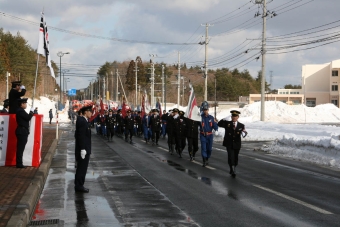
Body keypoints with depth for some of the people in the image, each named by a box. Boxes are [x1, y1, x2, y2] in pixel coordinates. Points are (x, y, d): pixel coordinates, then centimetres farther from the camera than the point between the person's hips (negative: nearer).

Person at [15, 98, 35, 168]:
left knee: (20, 148, 12)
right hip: (22, 131, -11)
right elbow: (28, 118, -20)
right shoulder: (21, 111, -16)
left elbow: (26, 118, 16)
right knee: (20, 148, -7)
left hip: (22, 131, 11)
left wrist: (31, 112, 9)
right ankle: (19, 164, -4)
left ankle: (19, 163, 17)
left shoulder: (20, 110, 17)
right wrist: (31, 111, -7)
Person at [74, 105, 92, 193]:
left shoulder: (84, 121, 15)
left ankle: (79, 185, 20)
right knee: (82, 168, -4)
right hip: (83, 149, -10)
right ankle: (79, 186, 1)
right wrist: (83, 149, -24)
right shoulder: (81, 121, -16)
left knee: (82, 168, 14)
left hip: (85, 149, 10)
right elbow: (81, 136, -22)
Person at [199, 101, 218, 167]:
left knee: (209, 149, 11)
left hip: (210, 135, 3)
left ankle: (207, 159, 31)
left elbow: (215, 125, 0)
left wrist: (216, 130, -18)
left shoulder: (211, 117, 2)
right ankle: (204, 161, -8)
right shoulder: (200, 117, -5)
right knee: (203, 148, -10)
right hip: (203, 135, -3)